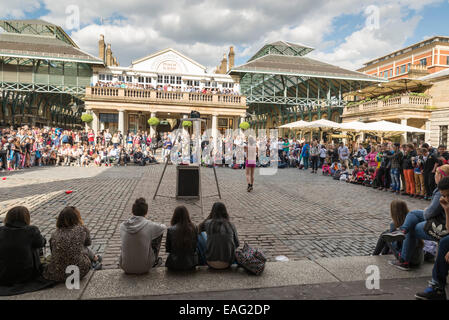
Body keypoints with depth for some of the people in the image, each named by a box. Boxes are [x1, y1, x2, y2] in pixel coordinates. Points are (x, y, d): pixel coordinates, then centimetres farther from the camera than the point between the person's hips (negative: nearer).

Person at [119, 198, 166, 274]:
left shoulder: (123, 225, -5)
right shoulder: (149, 225, -14)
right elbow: (164, 227, 7)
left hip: (125, 267, 3)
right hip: (144, 268, -3)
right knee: (159, 234, 11)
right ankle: (155, 261, 32)